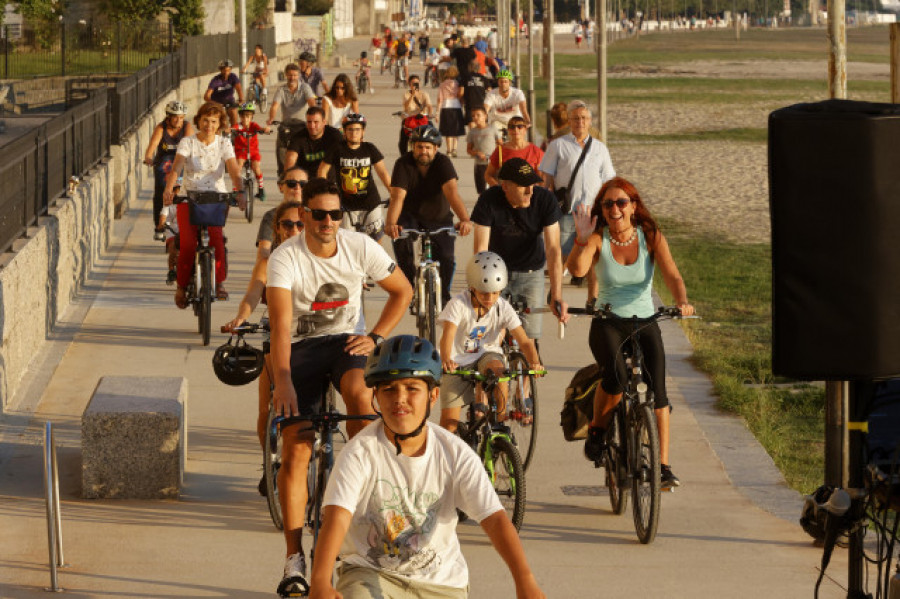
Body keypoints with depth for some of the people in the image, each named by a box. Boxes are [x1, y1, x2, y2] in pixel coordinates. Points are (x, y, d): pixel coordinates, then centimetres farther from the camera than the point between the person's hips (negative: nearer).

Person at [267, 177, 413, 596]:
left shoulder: (360, 247, -11)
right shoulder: (285, 258, -19)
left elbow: (403, 291, 5)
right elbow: (281, 324, -30)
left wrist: (376, 338, -6)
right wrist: (283, 381, -41)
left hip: (346, 341, 1)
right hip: (301, 347, -1)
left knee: (360, 393, -36)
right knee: (295, 453, -8)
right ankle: (294, 561, -3)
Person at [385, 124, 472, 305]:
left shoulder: (443, 163, -20)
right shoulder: (404, 164, -20)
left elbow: (452, 193, -35)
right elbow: (397, 197, -32)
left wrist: (465, 220, -53)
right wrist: (390, 224, -51)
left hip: (439, 218, 1)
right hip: (411, 215, -1)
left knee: (446, 259, -10)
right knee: (400, 237, -32)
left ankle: (443, 297, 16)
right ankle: (408, 280, -15)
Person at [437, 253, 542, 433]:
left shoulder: (503, 308, -11)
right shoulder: (459, 304, -19)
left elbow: (524, 341, -16)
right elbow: (448, 335, -33)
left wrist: (534, 362, -37)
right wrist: (445, 360, -54)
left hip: (487, 354, 1)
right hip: (458, 363, -1)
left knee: (497, 368, -37)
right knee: (449, 423, -12)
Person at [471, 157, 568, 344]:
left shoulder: (545, 200, -19)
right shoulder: (489, 201, -21)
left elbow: (553, 250, -22)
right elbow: (481, 250, -23)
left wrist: (556, 298, -30)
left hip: (531, 273, 1)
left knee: (529, 339, -3)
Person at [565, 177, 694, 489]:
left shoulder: (651, 237, -2)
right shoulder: (597, 239, -6)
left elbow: (672, 275, -14)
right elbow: (577, 269, -24)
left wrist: (682, 301, -33)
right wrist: (581, 240, -41)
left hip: (645, 323, 2)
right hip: (607, 324, -1)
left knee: (657, 390, -16)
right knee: (615, 376, -30)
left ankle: (664, 465, -10)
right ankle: (597, 429, -1)